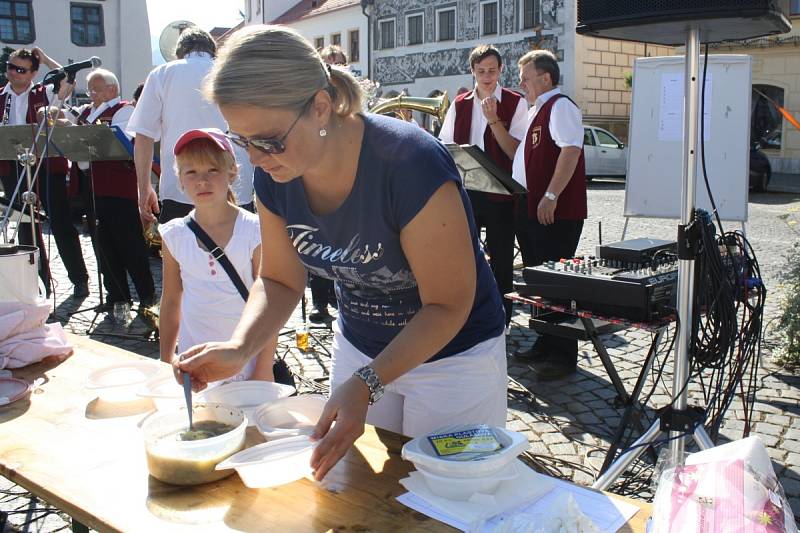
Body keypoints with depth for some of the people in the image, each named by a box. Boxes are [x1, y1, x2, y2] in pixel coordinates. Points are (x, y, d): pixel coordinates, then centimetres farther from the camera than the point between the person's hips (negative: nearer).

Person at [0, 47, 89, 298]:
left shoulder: (44, 94, 1)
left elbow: (68, 83, -17)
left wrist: (44, 58, -6)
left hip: (47, 165, -4)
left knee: (61, 222, -2)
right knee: (26, 227, 10)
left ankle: (79, 278, 7)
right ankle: (41, 281, 20)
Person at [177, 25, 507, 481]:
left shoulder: (412, 164, -33)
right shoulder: (275, 176, -14)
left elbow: (448, 305, -25)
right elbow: (281, 280, 0)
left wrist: (366, 383, -36)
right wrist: (239, 348, -19)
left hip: (453, 354, -5)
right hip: (359, 348, 5)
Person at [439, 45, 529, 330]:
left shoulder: (515, 103, -2)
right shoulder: (459, 104, 9)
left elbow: (516, 152, -9)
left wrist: (494, 120, -17)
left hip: (500, 192, -3)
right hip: (465, 190, 3)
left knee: (500, 260, 4)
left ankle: (500, 322, 16)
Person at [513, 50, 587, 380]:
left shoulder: (560, 106, -11)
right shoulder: (537, 110, 20)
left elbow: (571, 150, -23)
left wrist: (551, 196, -27)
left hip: (557, 212, -10)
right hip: (535, 209, 10)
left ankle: (563, 356, 2)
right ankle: (546, 345, 26)